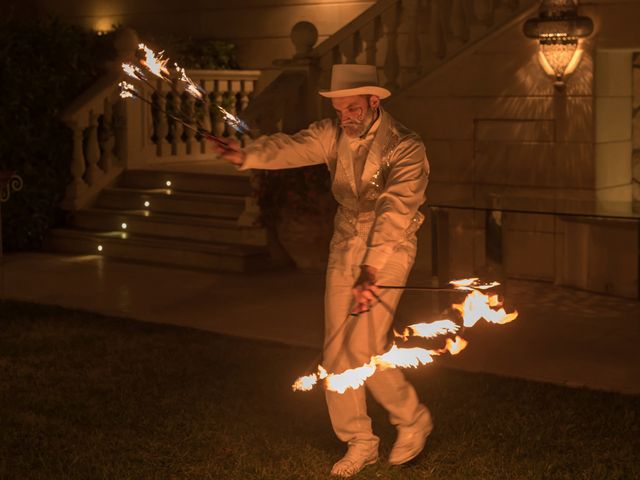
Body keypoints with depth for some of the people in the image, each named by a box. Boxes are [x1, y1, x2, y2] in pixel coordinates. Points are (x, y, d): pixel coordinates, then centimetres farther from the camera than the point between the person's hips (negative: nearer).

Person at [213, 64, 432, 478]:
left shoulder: (405, 148, -18)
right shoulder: (335, 135, 0)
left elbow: (394, 214, -27)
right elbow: (293, 147, -17)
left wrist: (371, 273, -38)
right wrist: (248, 156, -38)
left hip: (388, 252, -6)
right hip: (345, 247, 6)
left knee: (365, 352, -11)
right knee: (337, 351, 5)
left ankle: (413, 422, 15)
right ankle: (360, 443, 20)